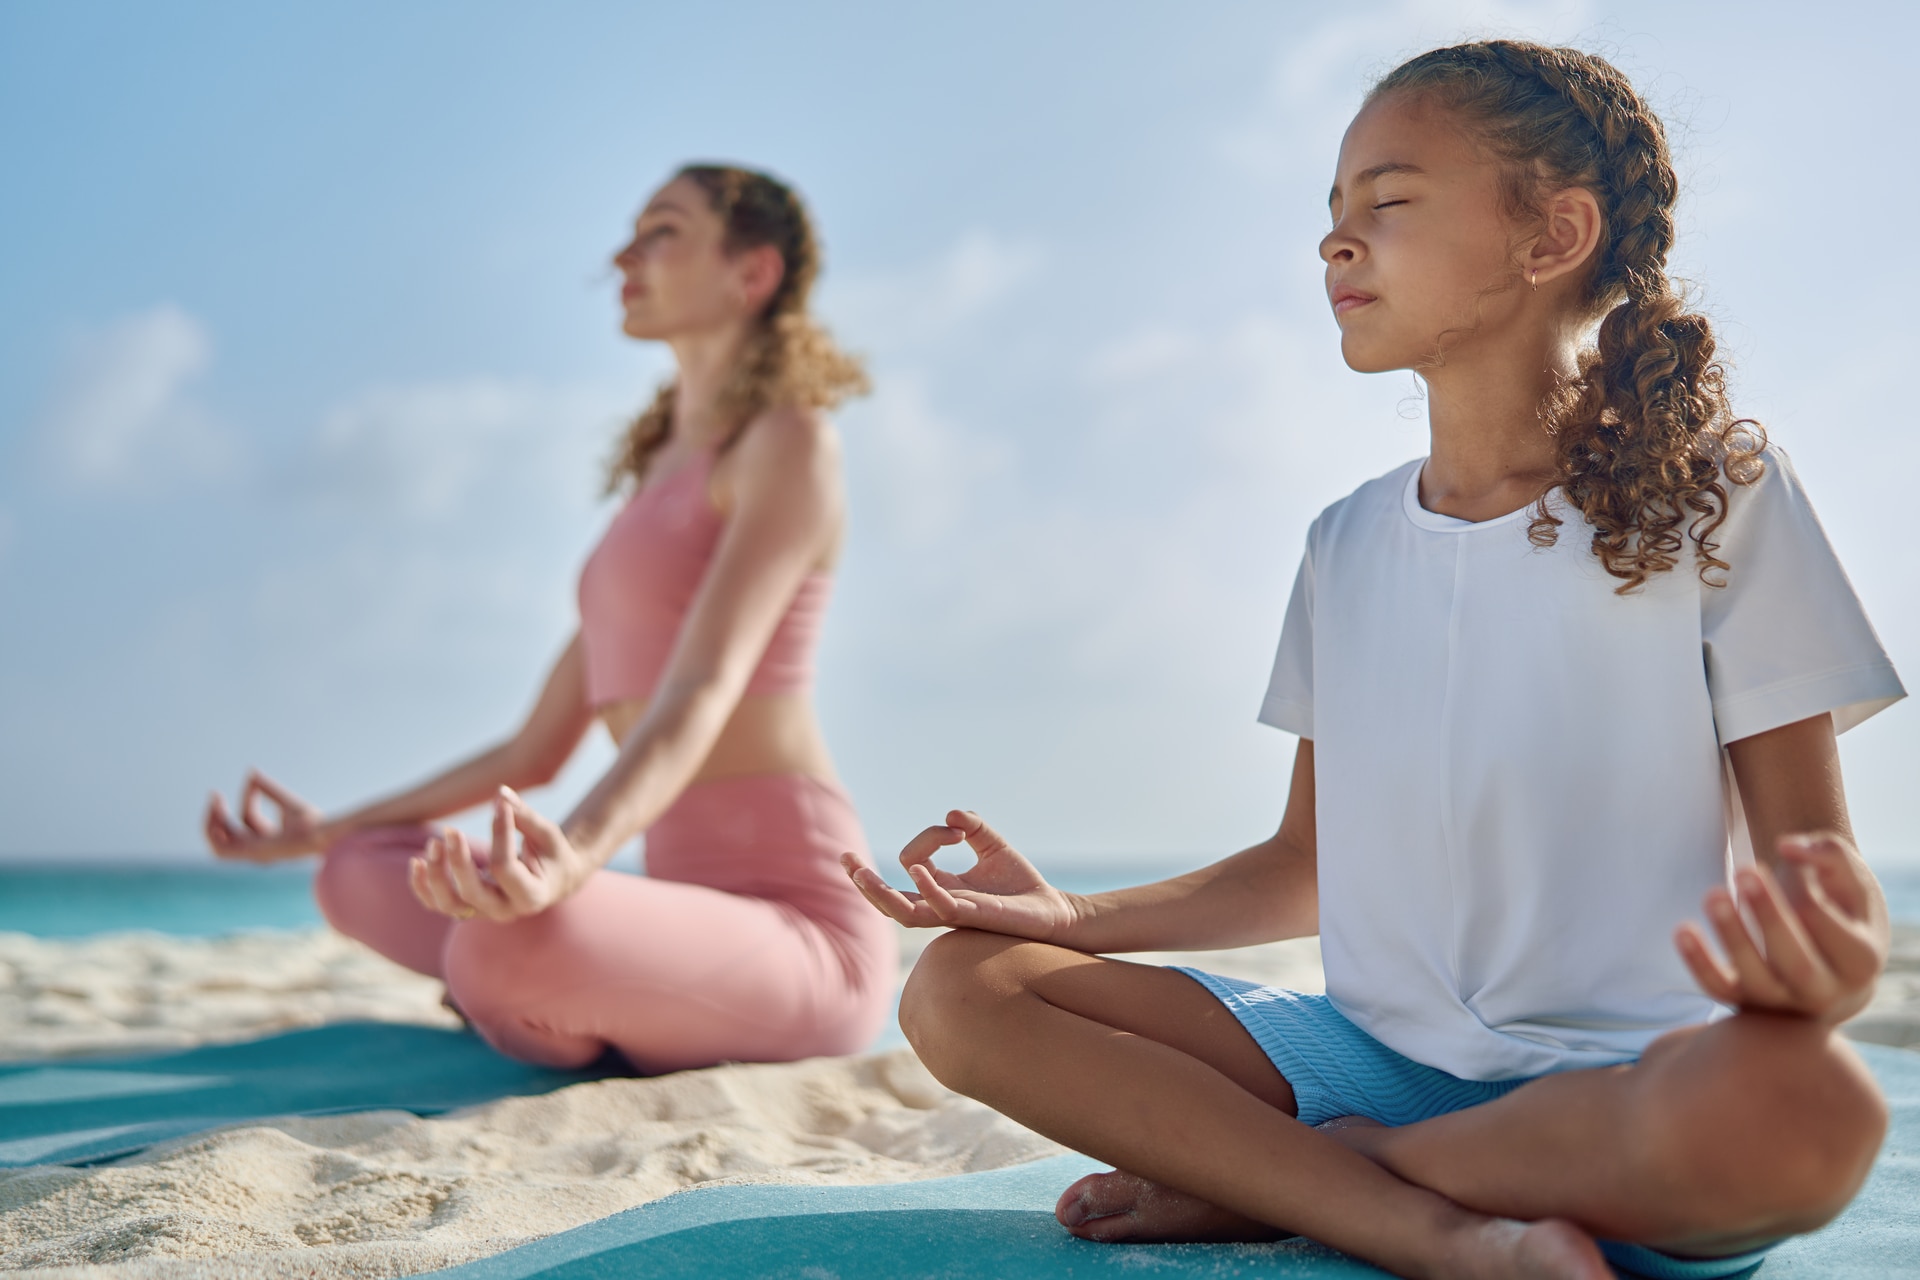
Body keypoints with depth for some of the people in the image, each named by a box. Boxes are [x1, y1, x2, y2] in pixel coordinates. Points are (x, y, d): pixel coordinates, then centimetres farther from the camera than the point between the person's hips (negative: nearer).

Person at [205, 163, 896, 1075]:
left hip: (795, 931, -8)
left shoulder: (788, 442, -6)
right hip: (693, 915, 8)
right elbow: (535, 753, 24)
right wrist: (333, 831, 31)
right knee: (360, 880, 9)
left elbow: (703, 693, -23)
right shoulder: (655, 480, 21)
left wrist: (578, 854, -41)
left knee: (509, 945, -35)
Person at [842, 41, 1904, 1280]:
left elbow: (1815, 854, -5)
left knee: (1799, 1101, -40)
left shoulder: (1714, 492, -1)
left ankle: (1262, 1178, -16)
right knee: (960, 991, -11)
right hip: (1378, 1060, 4)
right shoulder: (1347, 547, 12)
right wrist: (1069, 915, 2)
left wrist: (1827, 968, -29)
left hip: (1628, 1084, -4)